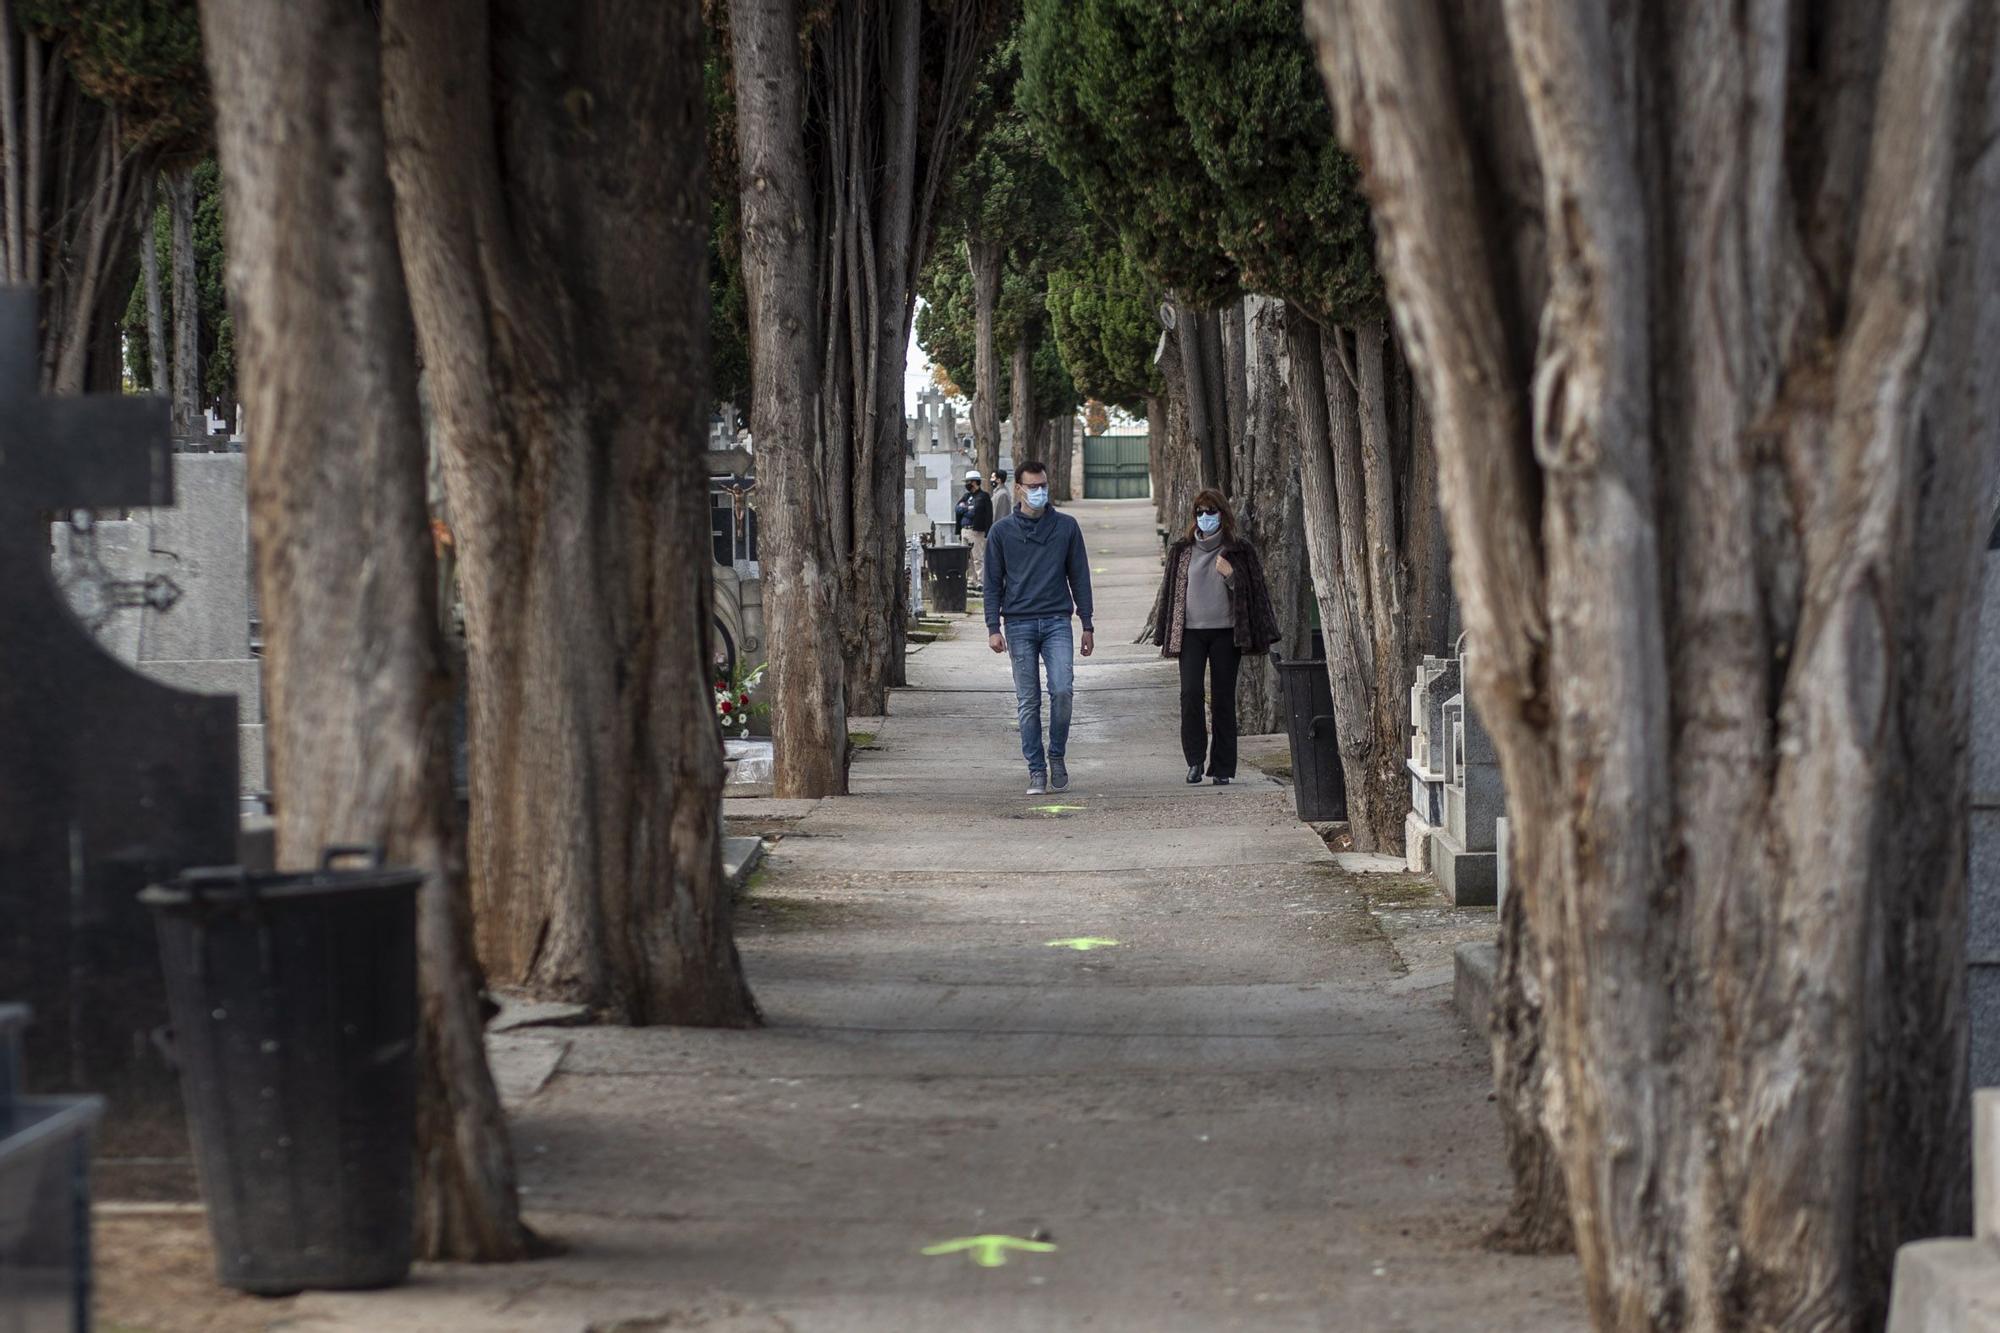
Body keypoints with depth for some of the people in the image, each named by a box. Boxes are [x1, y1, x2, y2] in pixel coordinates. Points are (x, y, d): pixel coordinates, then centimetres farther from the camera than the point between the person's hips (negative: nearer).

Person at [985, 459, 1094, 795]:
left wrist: (1087, 625, 7)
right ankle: (1036, 769, 7)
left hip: (1057, 622, 0)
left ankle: (1057, 756, 4)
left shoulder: (1066, 527, 8)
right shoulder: (1002, 531, 6)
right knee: (1028, 702, 1)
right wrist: (993, 627, -2)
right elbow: (993, 582, 7)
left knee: (1062, 690, -15)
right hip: (1019, 625, 0)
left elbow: (1079, 576, 11)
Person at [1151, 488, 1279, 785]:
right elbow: (1171, 590, 15)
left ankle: (1222, 768, 7)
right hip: (1191, 632, 1)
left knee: (1223, 699, 1)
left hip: (1225, 632, -1)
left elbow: (1252, 591, 6)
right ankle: (1195, 758, -3)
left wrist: (1231, 576, -14)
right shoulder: (1182, 550, 10)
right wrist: (1165, 634, 13)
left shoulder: (1238, 550, 5)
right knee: (1190, 693, -14)